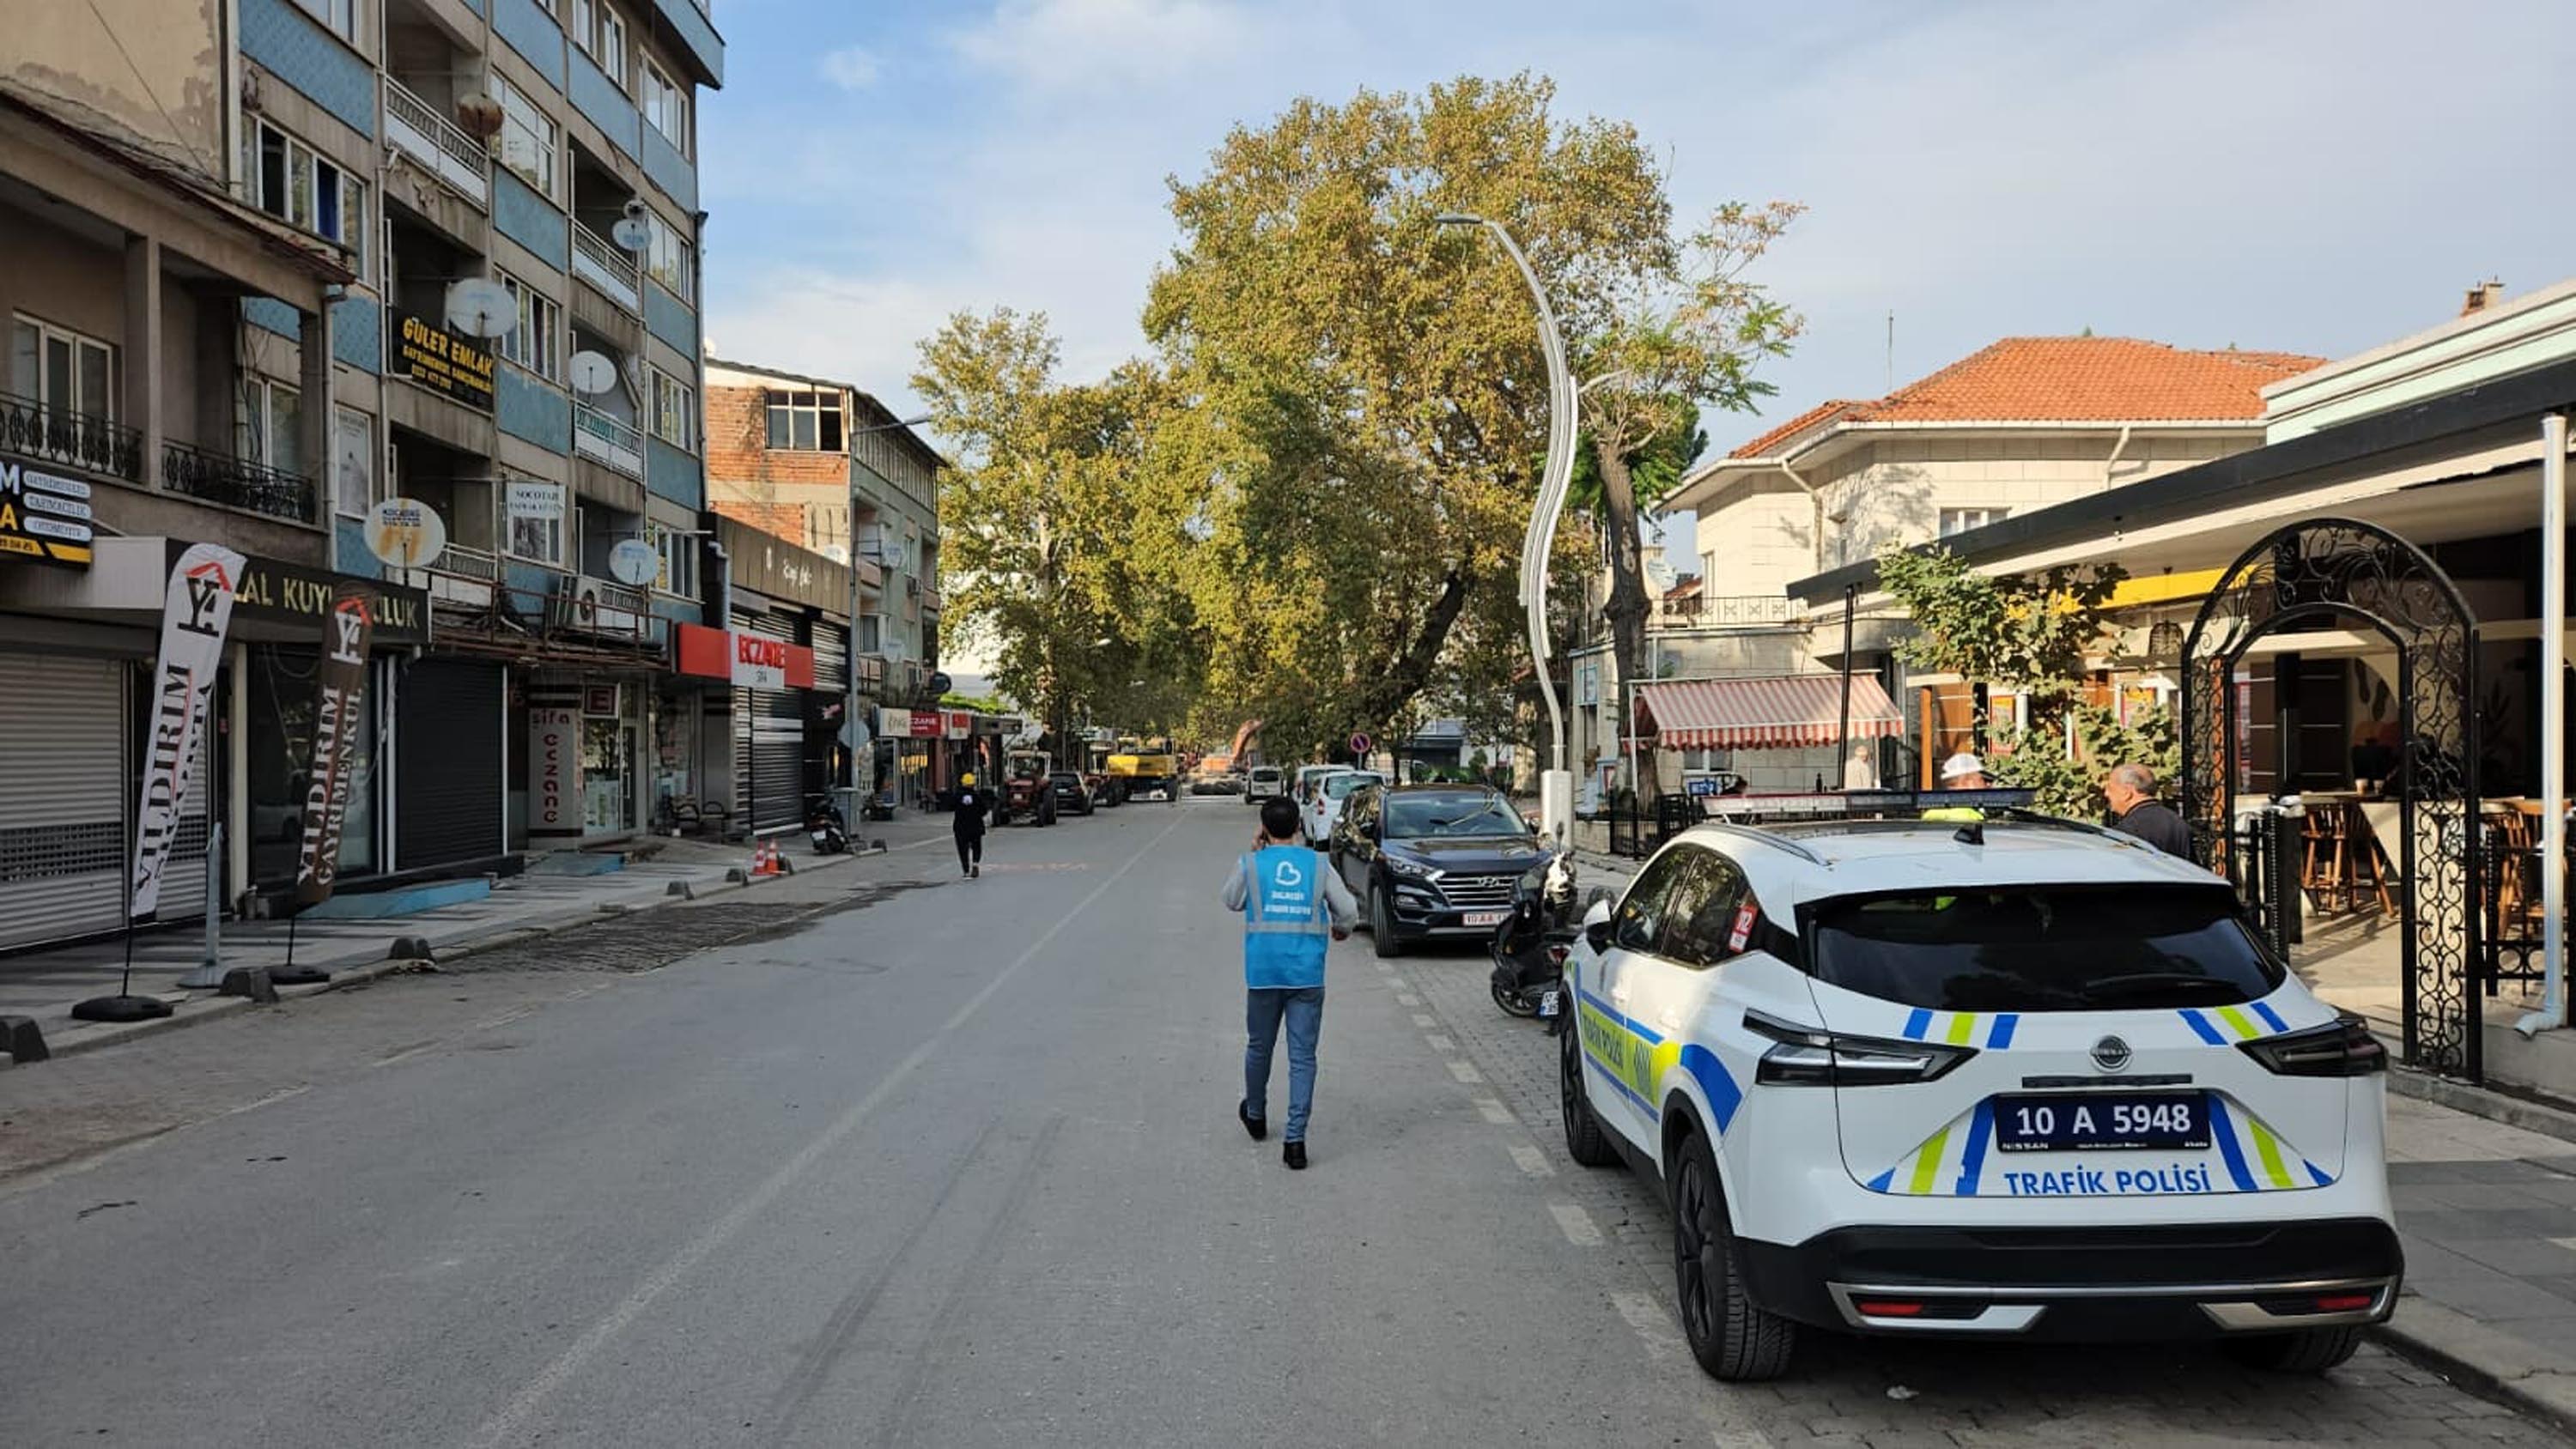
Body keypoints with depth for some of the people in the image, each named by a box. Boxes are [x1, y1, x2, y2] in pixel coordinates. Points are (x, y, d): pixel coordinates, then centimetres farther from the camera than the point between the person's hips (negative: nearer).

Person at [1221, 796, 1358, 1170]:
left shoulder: (1250, 864, -2)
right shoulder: (1318, 865, 1)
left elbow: (1232, 901, 15)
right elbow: (1348, 909, 1)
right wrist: (1341, 930, 23)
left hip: (1263, 973, 0)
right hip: (1307, 975, 0)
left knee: (1259, 1047, 19)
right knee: (1303, 1056, 1)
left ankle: (1255, 1115, 40)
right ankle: (1295, 1139, -4)